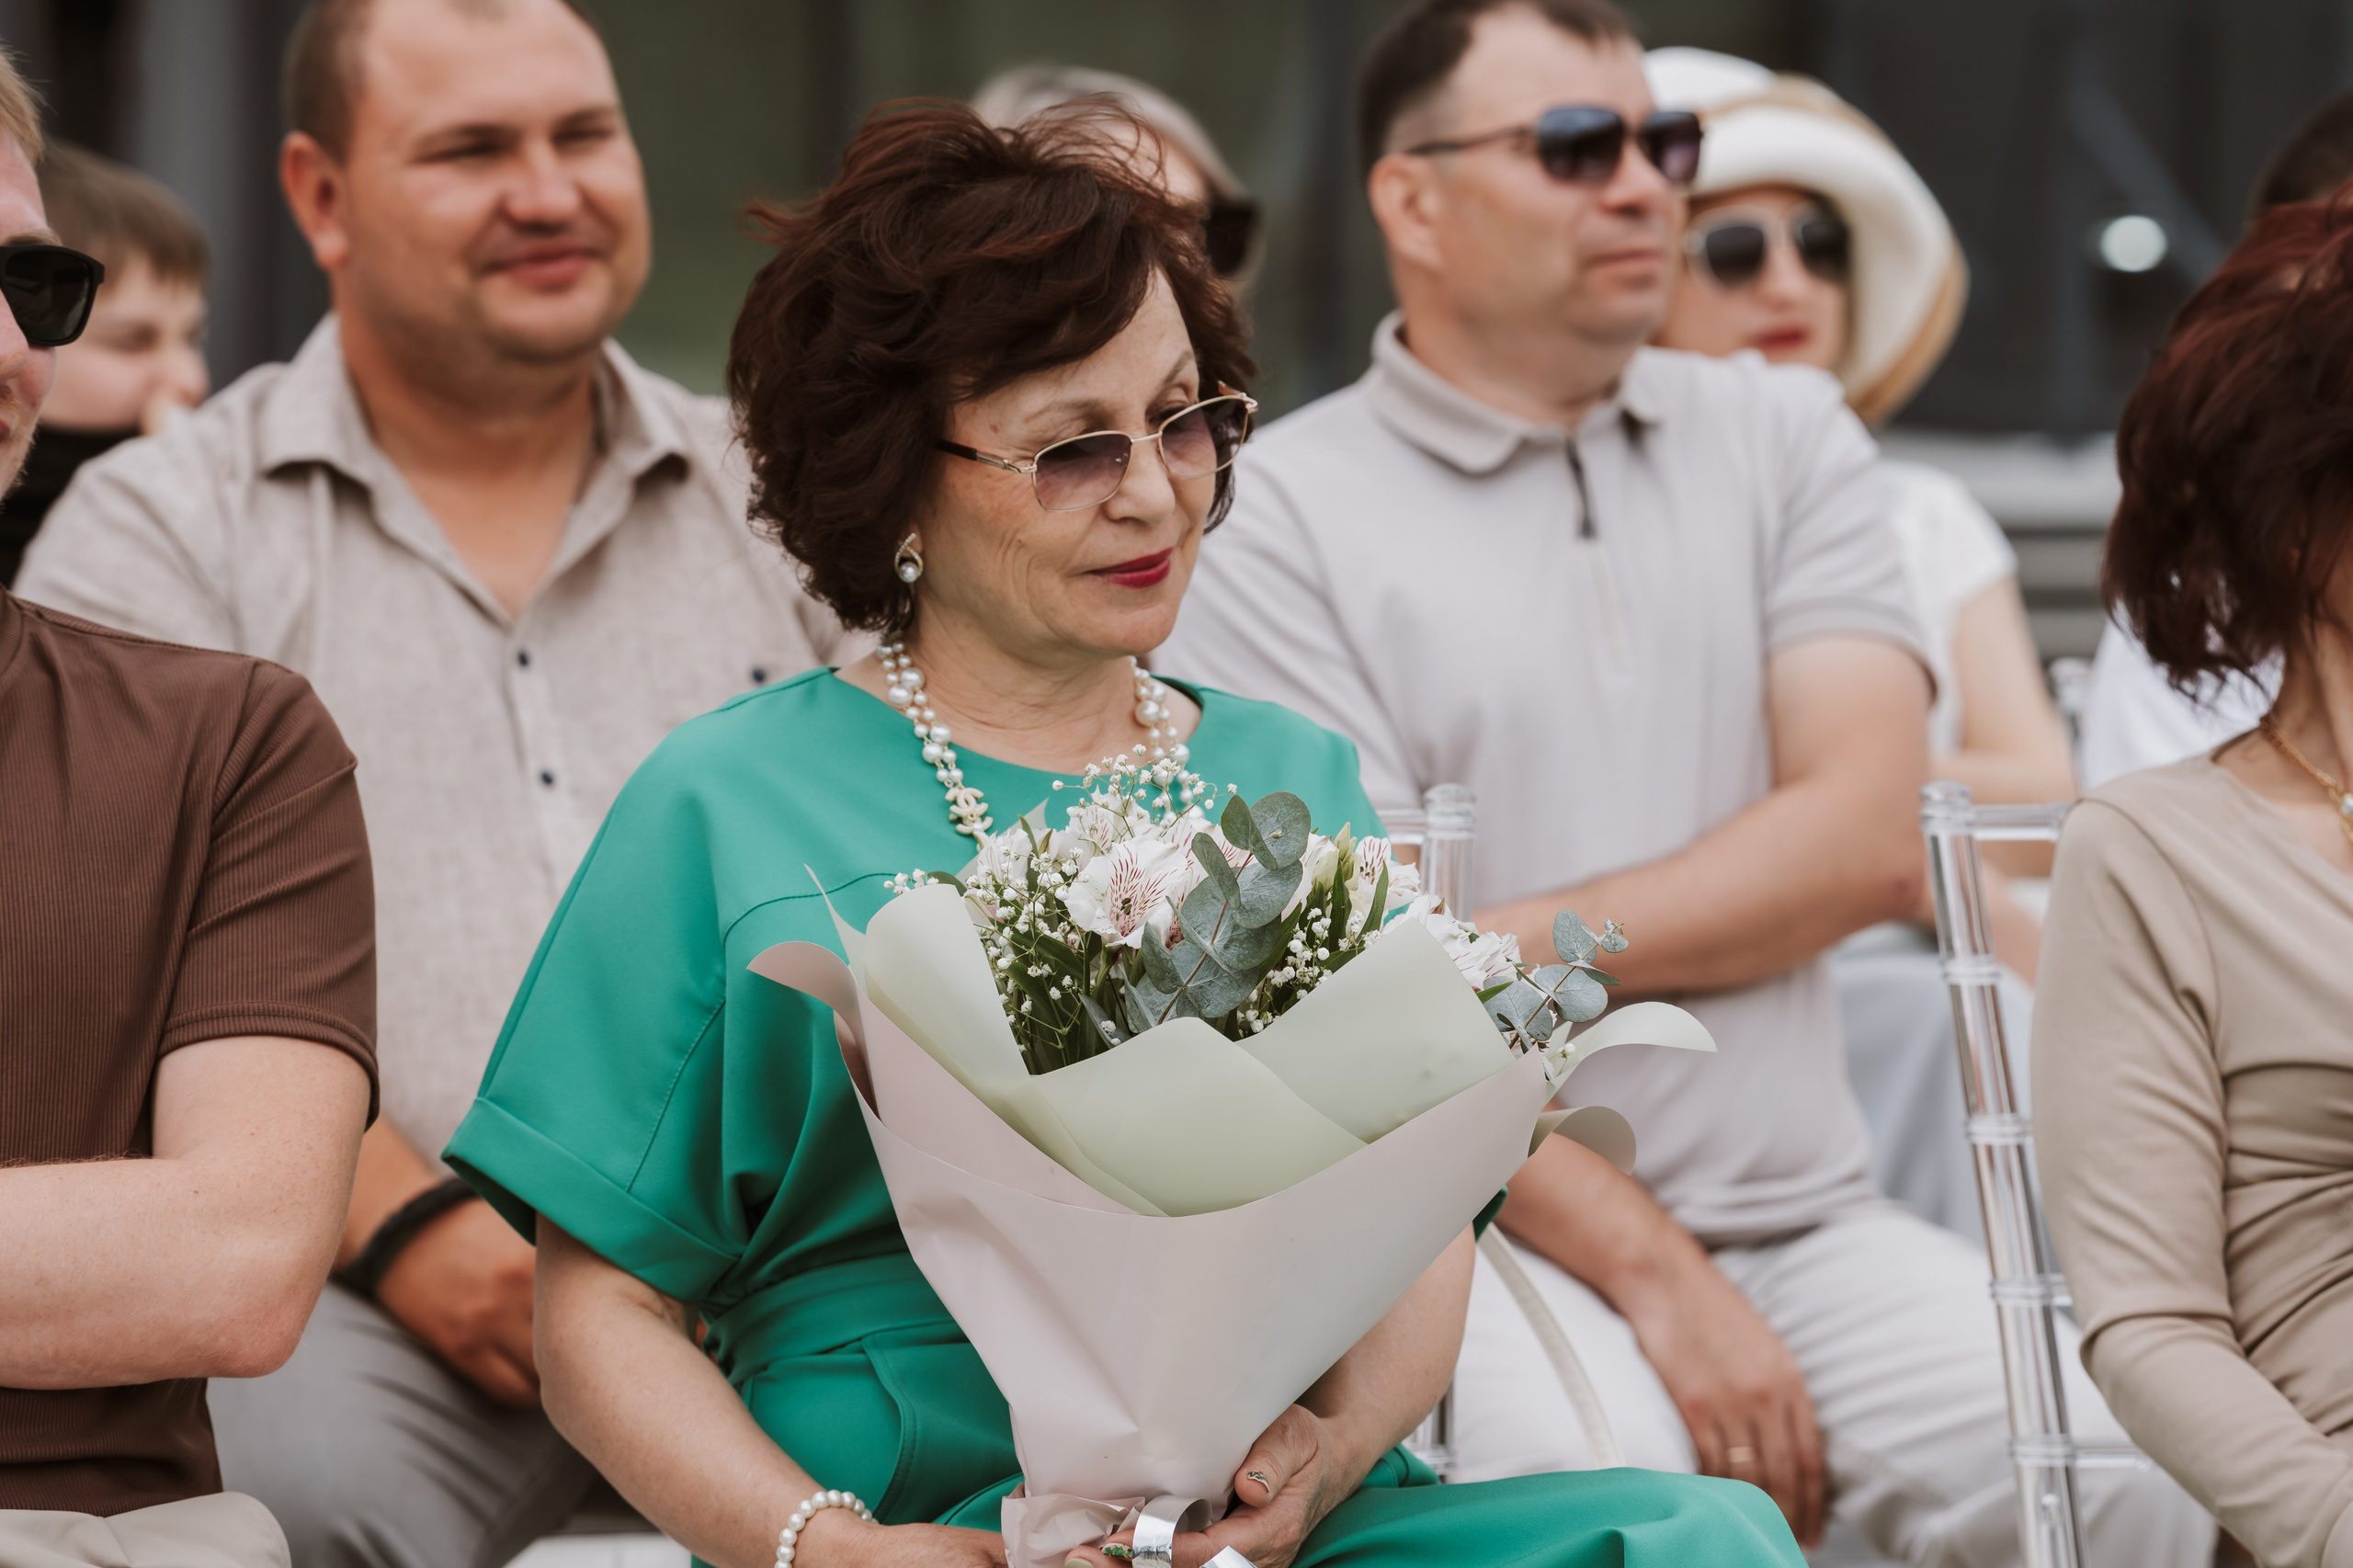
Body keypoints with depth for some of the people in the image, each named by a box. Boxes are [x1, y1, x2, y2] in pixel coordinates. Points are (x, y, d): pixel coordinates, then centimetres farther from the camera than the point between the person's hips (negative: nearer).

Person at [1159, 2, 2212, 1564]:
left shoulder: (1787, 437, 15)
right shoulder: (1282, 517, 0)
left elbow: (1870, 843, 2)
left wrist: (1510, 948, -8)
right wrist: (1656, 1279, -15)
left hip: (1802, 1212, 4)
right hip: (1469, 1231, -4)